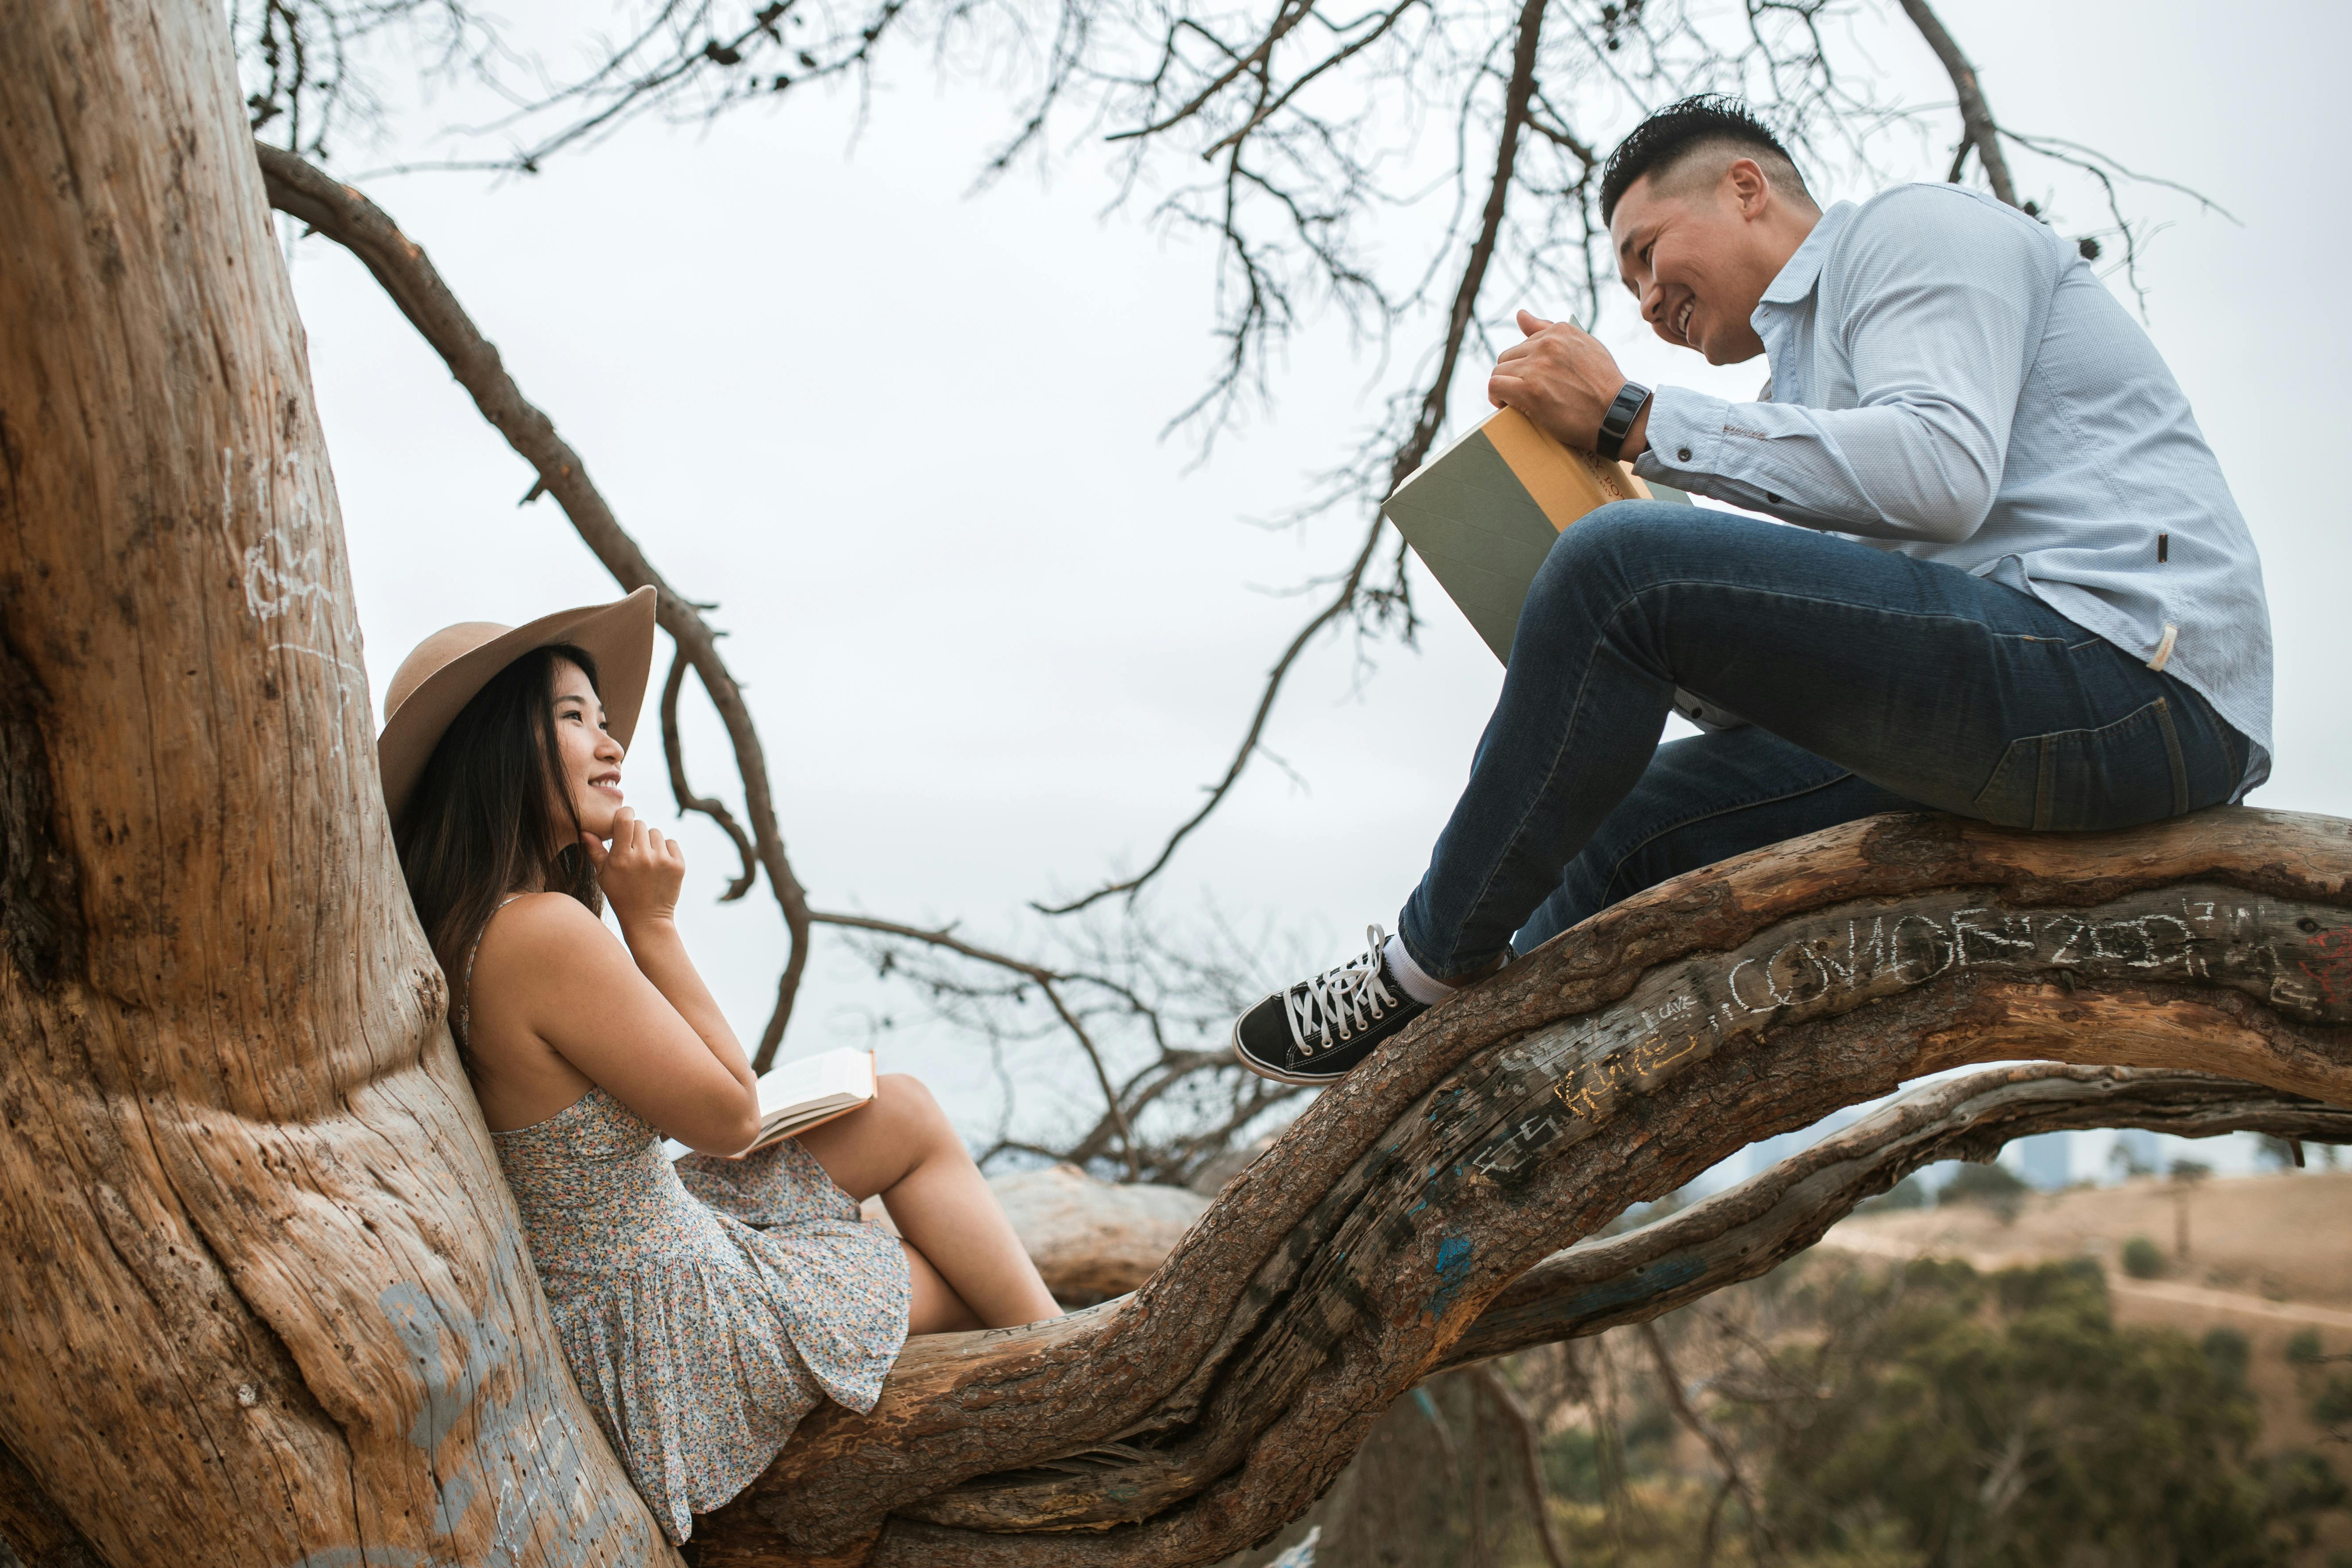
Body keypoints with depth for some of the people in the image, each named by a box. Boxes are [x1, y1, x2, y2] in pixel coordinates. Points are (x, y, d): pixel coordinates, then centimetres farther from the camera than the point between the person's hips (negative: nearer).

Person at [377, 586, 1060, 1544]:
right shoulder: (547, 934, -31)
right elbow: (729, 1117, -18)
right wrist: (651, 922, -16)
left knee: (906, 1116, 17)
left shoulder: (455, 928, 0)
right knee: (977, 1280, 12)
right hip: (670, 1339, -9)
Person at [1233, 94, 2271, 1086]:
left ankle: (1430, 966, -5)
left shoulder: (1911, 227, 4)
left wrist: (1632, 417, -12)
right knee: (1631, 820, 13)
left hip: (2122, 663, -10)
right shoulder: (1813, 352, 30)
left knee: (1620, 567, -17)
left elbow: (1942, 471, -19)